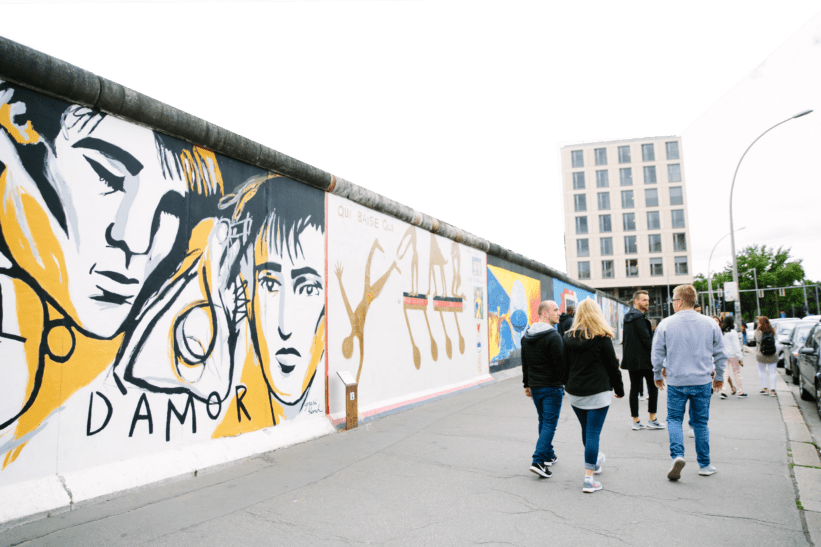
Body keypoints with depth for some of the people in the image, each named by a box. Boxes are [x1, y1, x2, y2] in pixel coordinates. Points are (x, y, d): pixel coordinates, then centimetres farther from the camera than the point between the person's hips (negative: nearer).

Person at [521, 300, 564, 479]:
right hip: (552, 387, -7)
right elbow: (560, 364, -18)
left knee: (544, 421, 20)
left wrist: (527, 384, 20)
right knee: (550, 423, -3)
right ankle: (538, 461, -9)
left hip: (535, 386, 8)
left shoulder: (526, 336, 8)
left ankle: (549, 455, 29)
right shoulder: (553, 336, -17)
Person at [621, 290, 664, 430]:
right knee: (653, 387, 5)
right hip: (643, 359, -8)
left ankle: (636, 421, 10)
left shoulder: (628, 317, 14)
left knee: (634, 388, 8)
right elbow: (647, 339, -18)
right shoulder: (640, 318, -15)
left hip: (631, 359, 8)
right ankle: (652, 420, 8)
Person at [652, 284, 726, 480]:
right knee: (701, 422, 13)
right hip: (702, 381, 2)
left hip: (676, 382, -2)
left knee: (674, 419, 11)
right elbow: (720, 354, 8)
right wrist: (719, 377, 21)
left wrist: (658, 375, 15)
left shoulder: (665, 324, -6)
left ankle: (677, 455, -9)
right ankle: (705, 465, 19)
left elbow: (657, 354, -1)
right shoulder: (710, 324, 0)